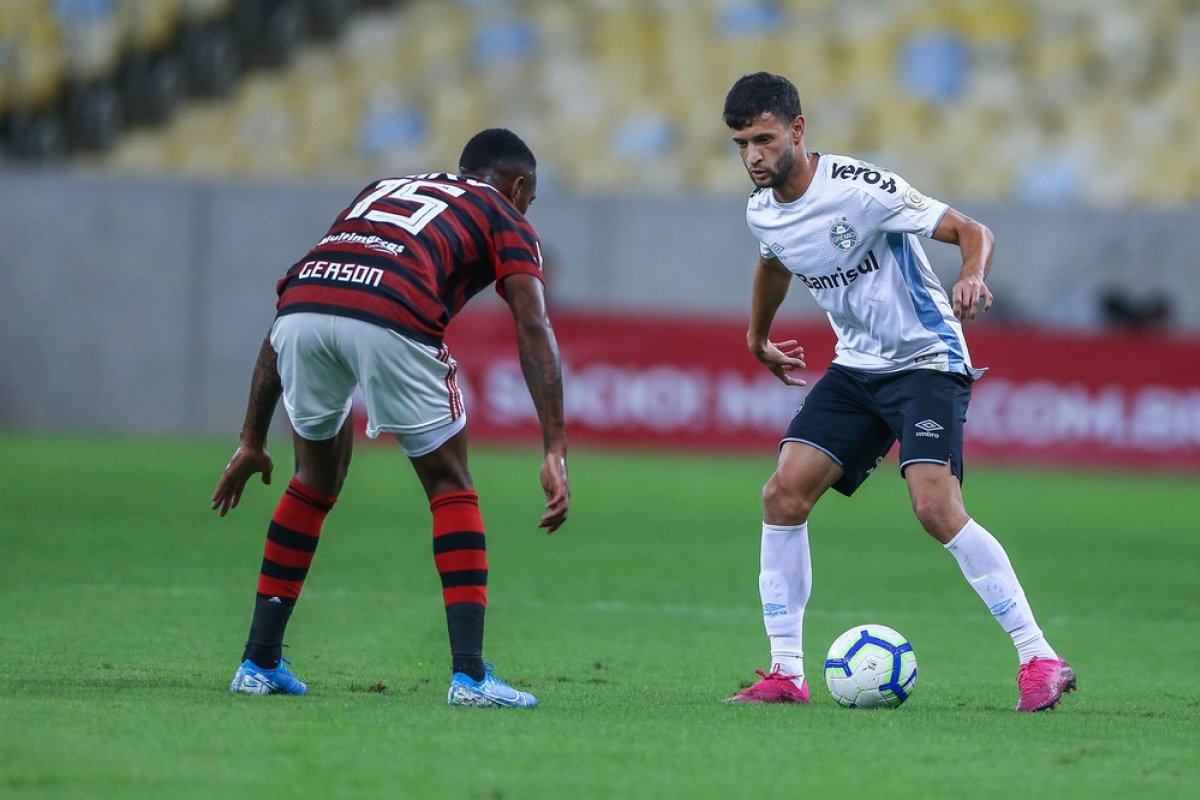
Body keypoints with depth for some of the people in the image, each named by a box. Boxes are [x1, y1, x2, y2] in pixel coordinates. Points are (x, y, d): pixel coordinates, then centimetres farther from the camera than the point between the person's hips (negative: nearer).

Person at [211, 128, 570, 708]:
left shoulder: (381, 190, 41)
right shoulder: (505, 219, 27)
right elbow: (533, 328, 8)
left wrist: (252, 441, 39)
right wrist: (555, 453, 3)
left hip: (305, 305, 4)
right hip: (389, 319, -4)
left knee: (316, 480, 27)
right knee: (450, 487, 15)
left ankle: (258, 664, 28)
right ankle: (469, 675, 6)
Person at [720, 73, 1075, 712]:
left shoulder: (856, 188, -22)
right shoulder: (761, 212, 1)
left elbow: (972, 231, -20)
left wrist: (973, 276, -41)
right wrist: (758, 336, 40)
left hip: (927, 363, -7)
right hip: (856, 367, 7)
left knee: (936, 507, -23)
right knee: (783, 495, -6)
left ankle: (1040, 660, -16)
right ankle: (785, 673, 2)